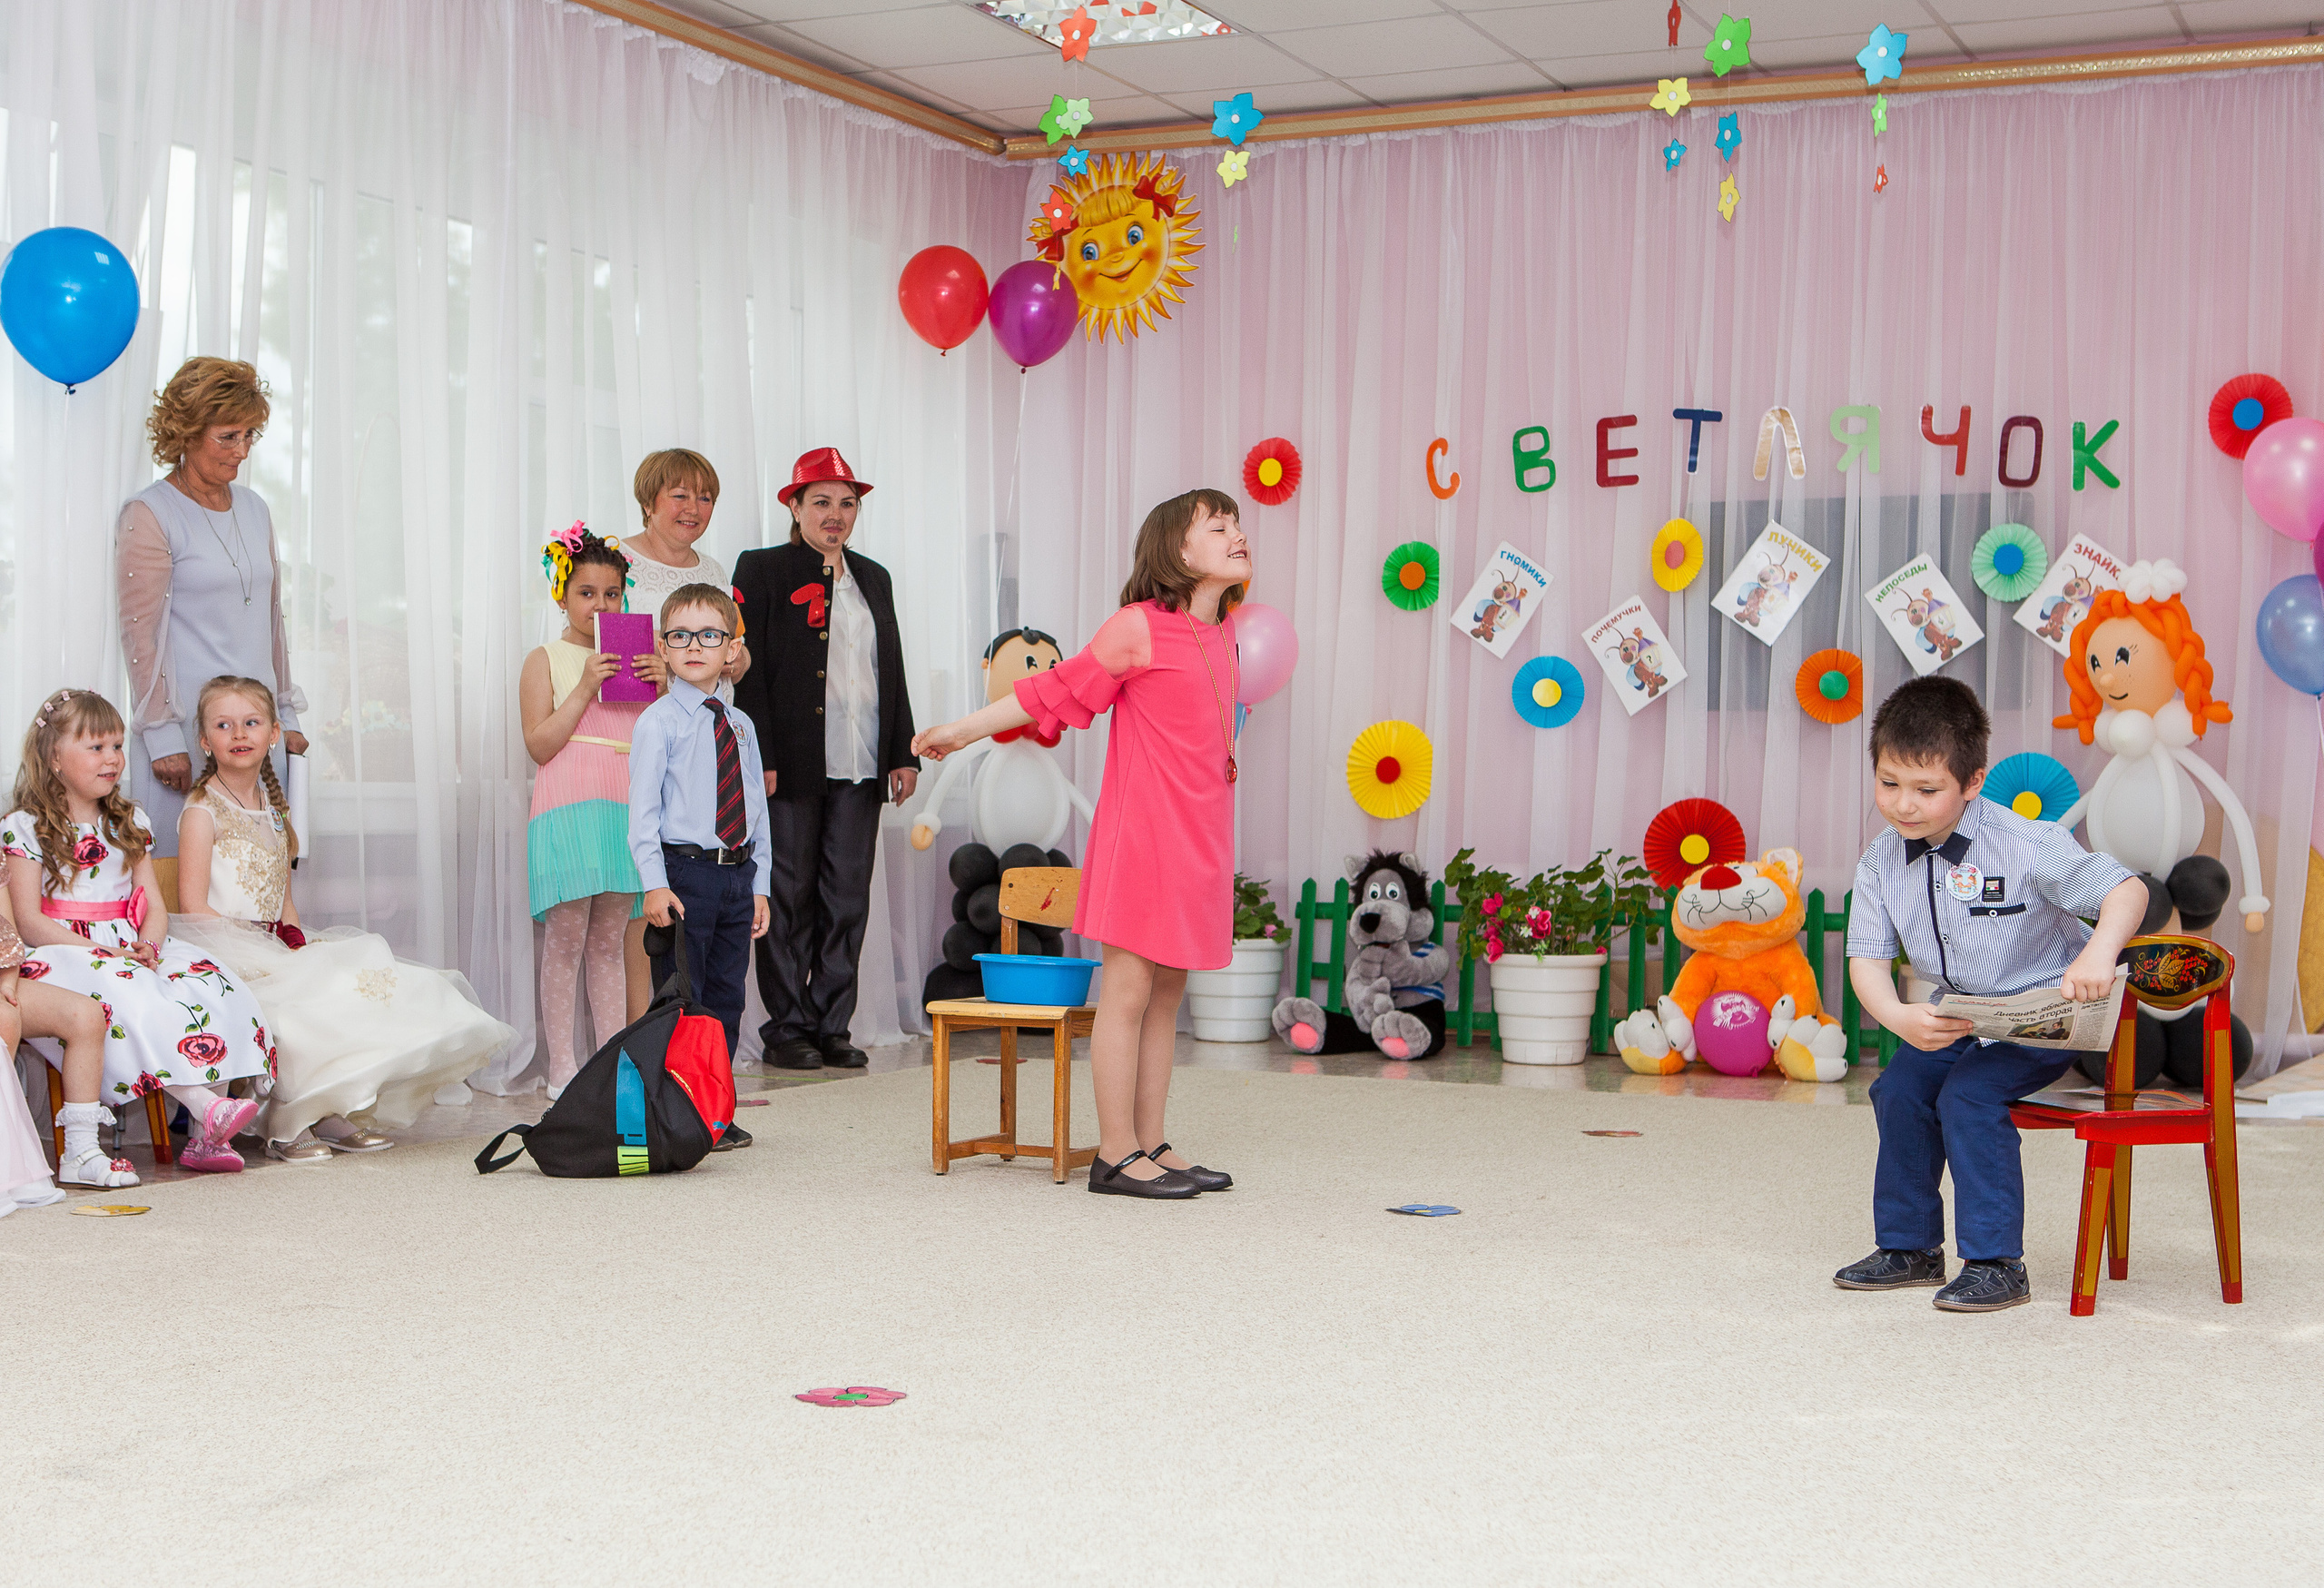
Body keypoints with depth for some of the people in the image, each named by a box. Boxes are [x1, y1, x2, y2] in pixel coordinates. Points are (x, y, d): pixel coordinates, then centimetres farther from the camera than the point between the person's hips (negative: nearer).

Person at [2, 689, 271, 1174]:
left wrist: (148, 945, -11)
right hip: (66, 953, -5)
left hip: (130, 949, 5)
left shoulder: (131, 822, 18)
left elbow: (154, 905, 13)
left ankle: (206, 1138, -30)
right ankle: (203, 1105, -43)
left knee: (212, 985, -23)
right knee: (128, 995, -38)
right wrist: (102, 952, -20)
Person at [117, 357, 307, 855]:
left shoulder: (253, 507, 14)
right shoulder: (148, 515, -6)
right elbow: (141, 635, -9)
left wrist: (286, 713, 17)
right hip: (186, 728, -6)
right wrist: (163, 737, -13)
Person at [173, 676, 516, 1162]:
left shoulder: (273, 809, 18)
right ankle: (283, 1125, -18)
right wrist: (254, 942, -19)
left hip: (275, 947, 8)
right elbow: (193, 907, -11)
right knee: (312, 993, -32)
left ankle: (328, 1112, -6)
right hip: (225, 951, -8)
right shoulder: (202, 812, -4)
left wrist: (298, 943, 1)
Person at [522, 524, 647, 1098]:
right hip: (568, 808, -4)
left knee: (609, 943, 7)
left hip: (625, 808, 4)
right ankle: (562, 1067, -1)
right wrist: (584, 690, -15)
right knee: (567, 938, -6)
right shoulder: (545, 661, 3)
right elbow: (539, 745, -6)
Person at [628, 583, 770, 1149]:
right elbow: (643, 809, -9)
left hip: (737, 875, 6)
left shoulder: (741, 726, 13)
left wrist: (759, 885, 11)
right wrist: (654, 884, -18)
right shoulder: (657, 722, -4)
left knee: (726, 1001, 10)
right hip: (684, 873, -6)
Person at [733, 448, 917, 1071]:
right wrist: (760, 758, -12)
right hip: (791, 765, -5)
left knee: (848, 898, 5)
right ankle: (787, 1030, 8)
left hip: (860, 768, 5)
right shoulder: (761, 570, 2)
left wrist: (903, 754, 11)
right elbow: (749, 671, -4)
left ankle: (832, 1026, 13)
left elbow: (893, 672, 19)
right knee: (790, 897, 0)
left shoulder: (874, 577, 18)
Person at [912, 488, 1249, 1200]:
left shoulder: (1223, 634, 13)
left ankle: (1151, 1146, 17)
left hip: (1200, 840, 7)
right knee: (1128, 991, -3)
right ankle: (1116, 1155, 3)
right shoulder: (1139, 627, -9)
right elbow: (1060, 689, -1)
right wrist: (963, 731, 3)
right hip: (1143, 835, -7)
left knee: (1165, 995, 10)